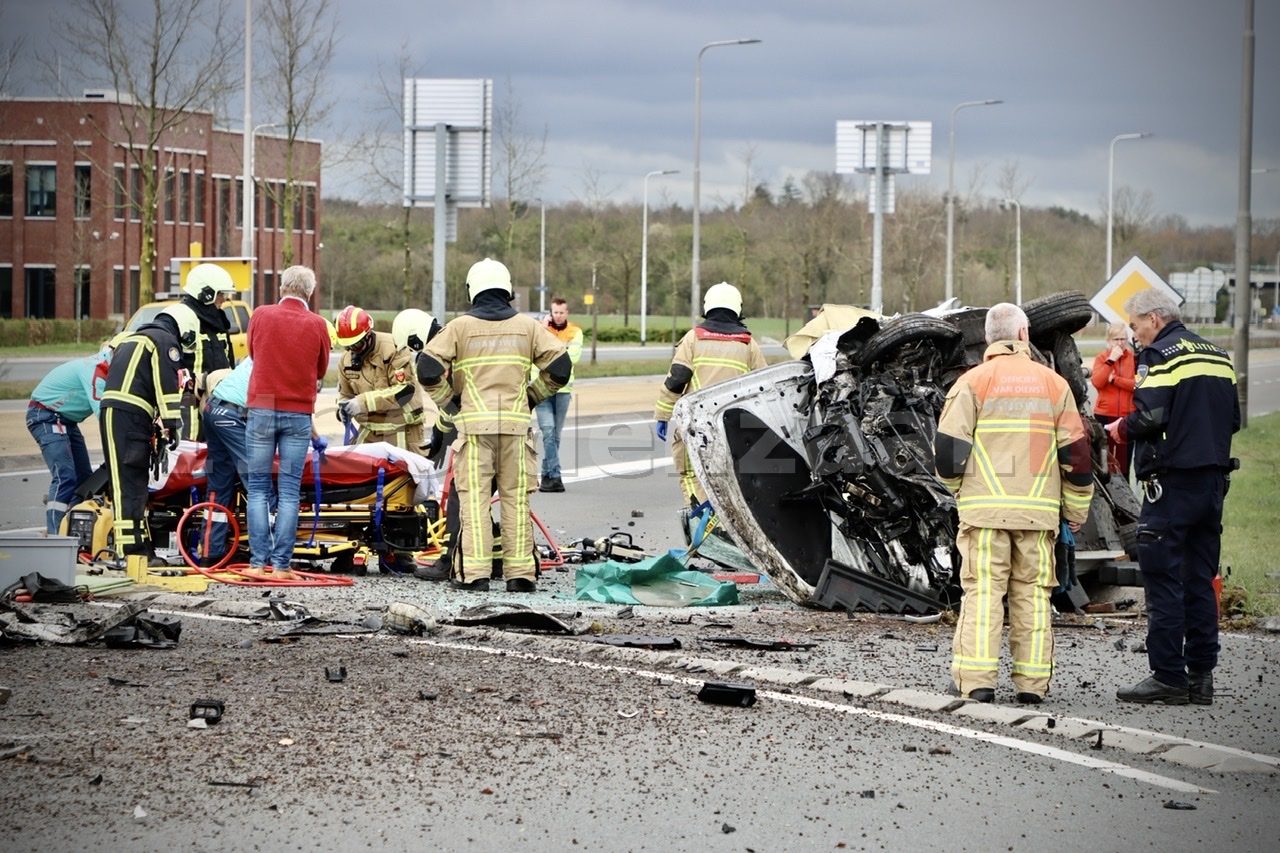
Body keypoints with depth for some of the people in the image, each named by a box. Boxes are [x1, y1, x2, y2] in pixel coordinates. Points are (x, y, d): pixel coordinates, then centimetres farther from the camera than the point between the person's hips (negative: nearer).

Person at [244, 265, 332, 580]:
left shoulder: (260, 315, -1)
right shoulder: (316, 324, -2)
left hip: (261, 409, 0)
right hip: (299, 414, 0)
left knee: (259, 489, 6)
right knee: (289, 492, 2)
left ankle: (258, 562, 0)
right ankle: (281, 564, -2)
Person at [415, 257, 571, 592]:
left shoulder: (460, 327, 3)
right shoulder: (528, 326, 9)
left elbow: (428, 368, -3)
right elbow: (560, 366, 5)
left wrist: (445, 398, 13)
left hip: (474, 422, -2)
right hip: (516, 421, 2)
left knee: (474, 497, -1)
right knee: (516, 496, 5)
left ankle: (473, 573, -6)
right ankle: (520, 572, 4)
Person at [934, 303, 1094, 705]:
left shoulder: (973, 382, -1)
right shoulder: (1053, 384, 8)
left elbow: (948, 446, -5)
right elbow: (1075, 451, 9)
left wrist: (958, 484, 17)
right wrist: (1076, 510, 19)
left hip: (985, 507, -2)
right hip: (1038, 510, 2)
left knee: (982, 589, -2)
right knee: (1032, 592, 7)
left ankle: (975, 679, -7)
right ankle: (1032, 681, 6)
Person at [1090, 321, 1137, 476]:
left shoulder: (1135, 358, 2)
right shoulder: (1101, 357, 3)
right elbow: (1097, 382, -12)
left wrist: (1114, 379, -13)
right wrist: (1110, 360, -15)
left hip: (1128, 416, 0)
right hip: (1104, 415, 0)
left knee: (1124, 460, 4)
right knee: (1104, 459, 1)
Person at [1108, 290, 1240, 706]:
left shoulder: (1159, 355, -8)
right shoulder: (1218, 355, 16)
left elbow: (1151, 416, -19)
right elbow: (1233, 419, 16)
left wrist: (1121, 428, -1)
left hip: (1172, 480, -8)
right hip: (1213, 479, 8)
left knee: (1163, 579, -4)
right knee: (1200, 579, 11)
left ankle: (1168, 677, -5)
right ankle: (1201, 675, 12)